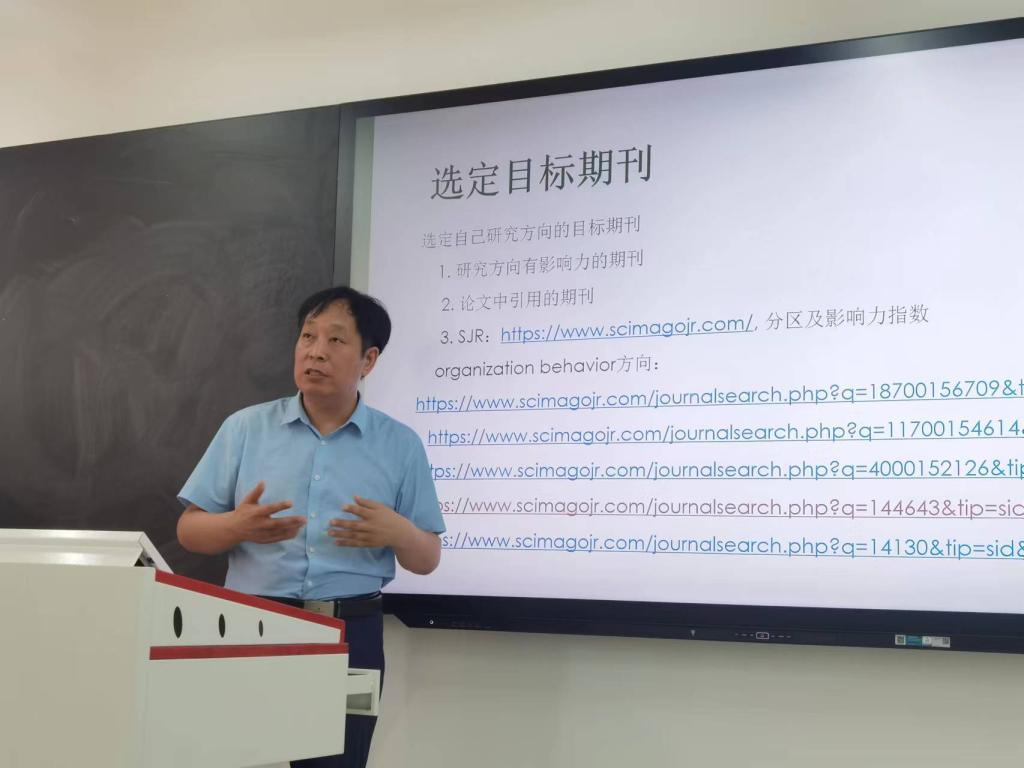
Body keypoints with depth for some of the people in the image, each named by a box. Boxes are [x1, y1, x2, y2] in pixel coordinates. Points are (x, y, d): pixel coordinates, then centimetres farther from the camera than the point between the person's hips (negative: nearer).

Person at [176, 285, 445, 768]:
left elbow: (428, 559, 7)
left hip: (351, 635, 0)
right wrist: (238, 526, -16)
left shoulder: (401, 445, 4)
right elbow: (190, 530, 5)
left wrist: (398, 533, -16)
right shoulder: (245, 428, 4)